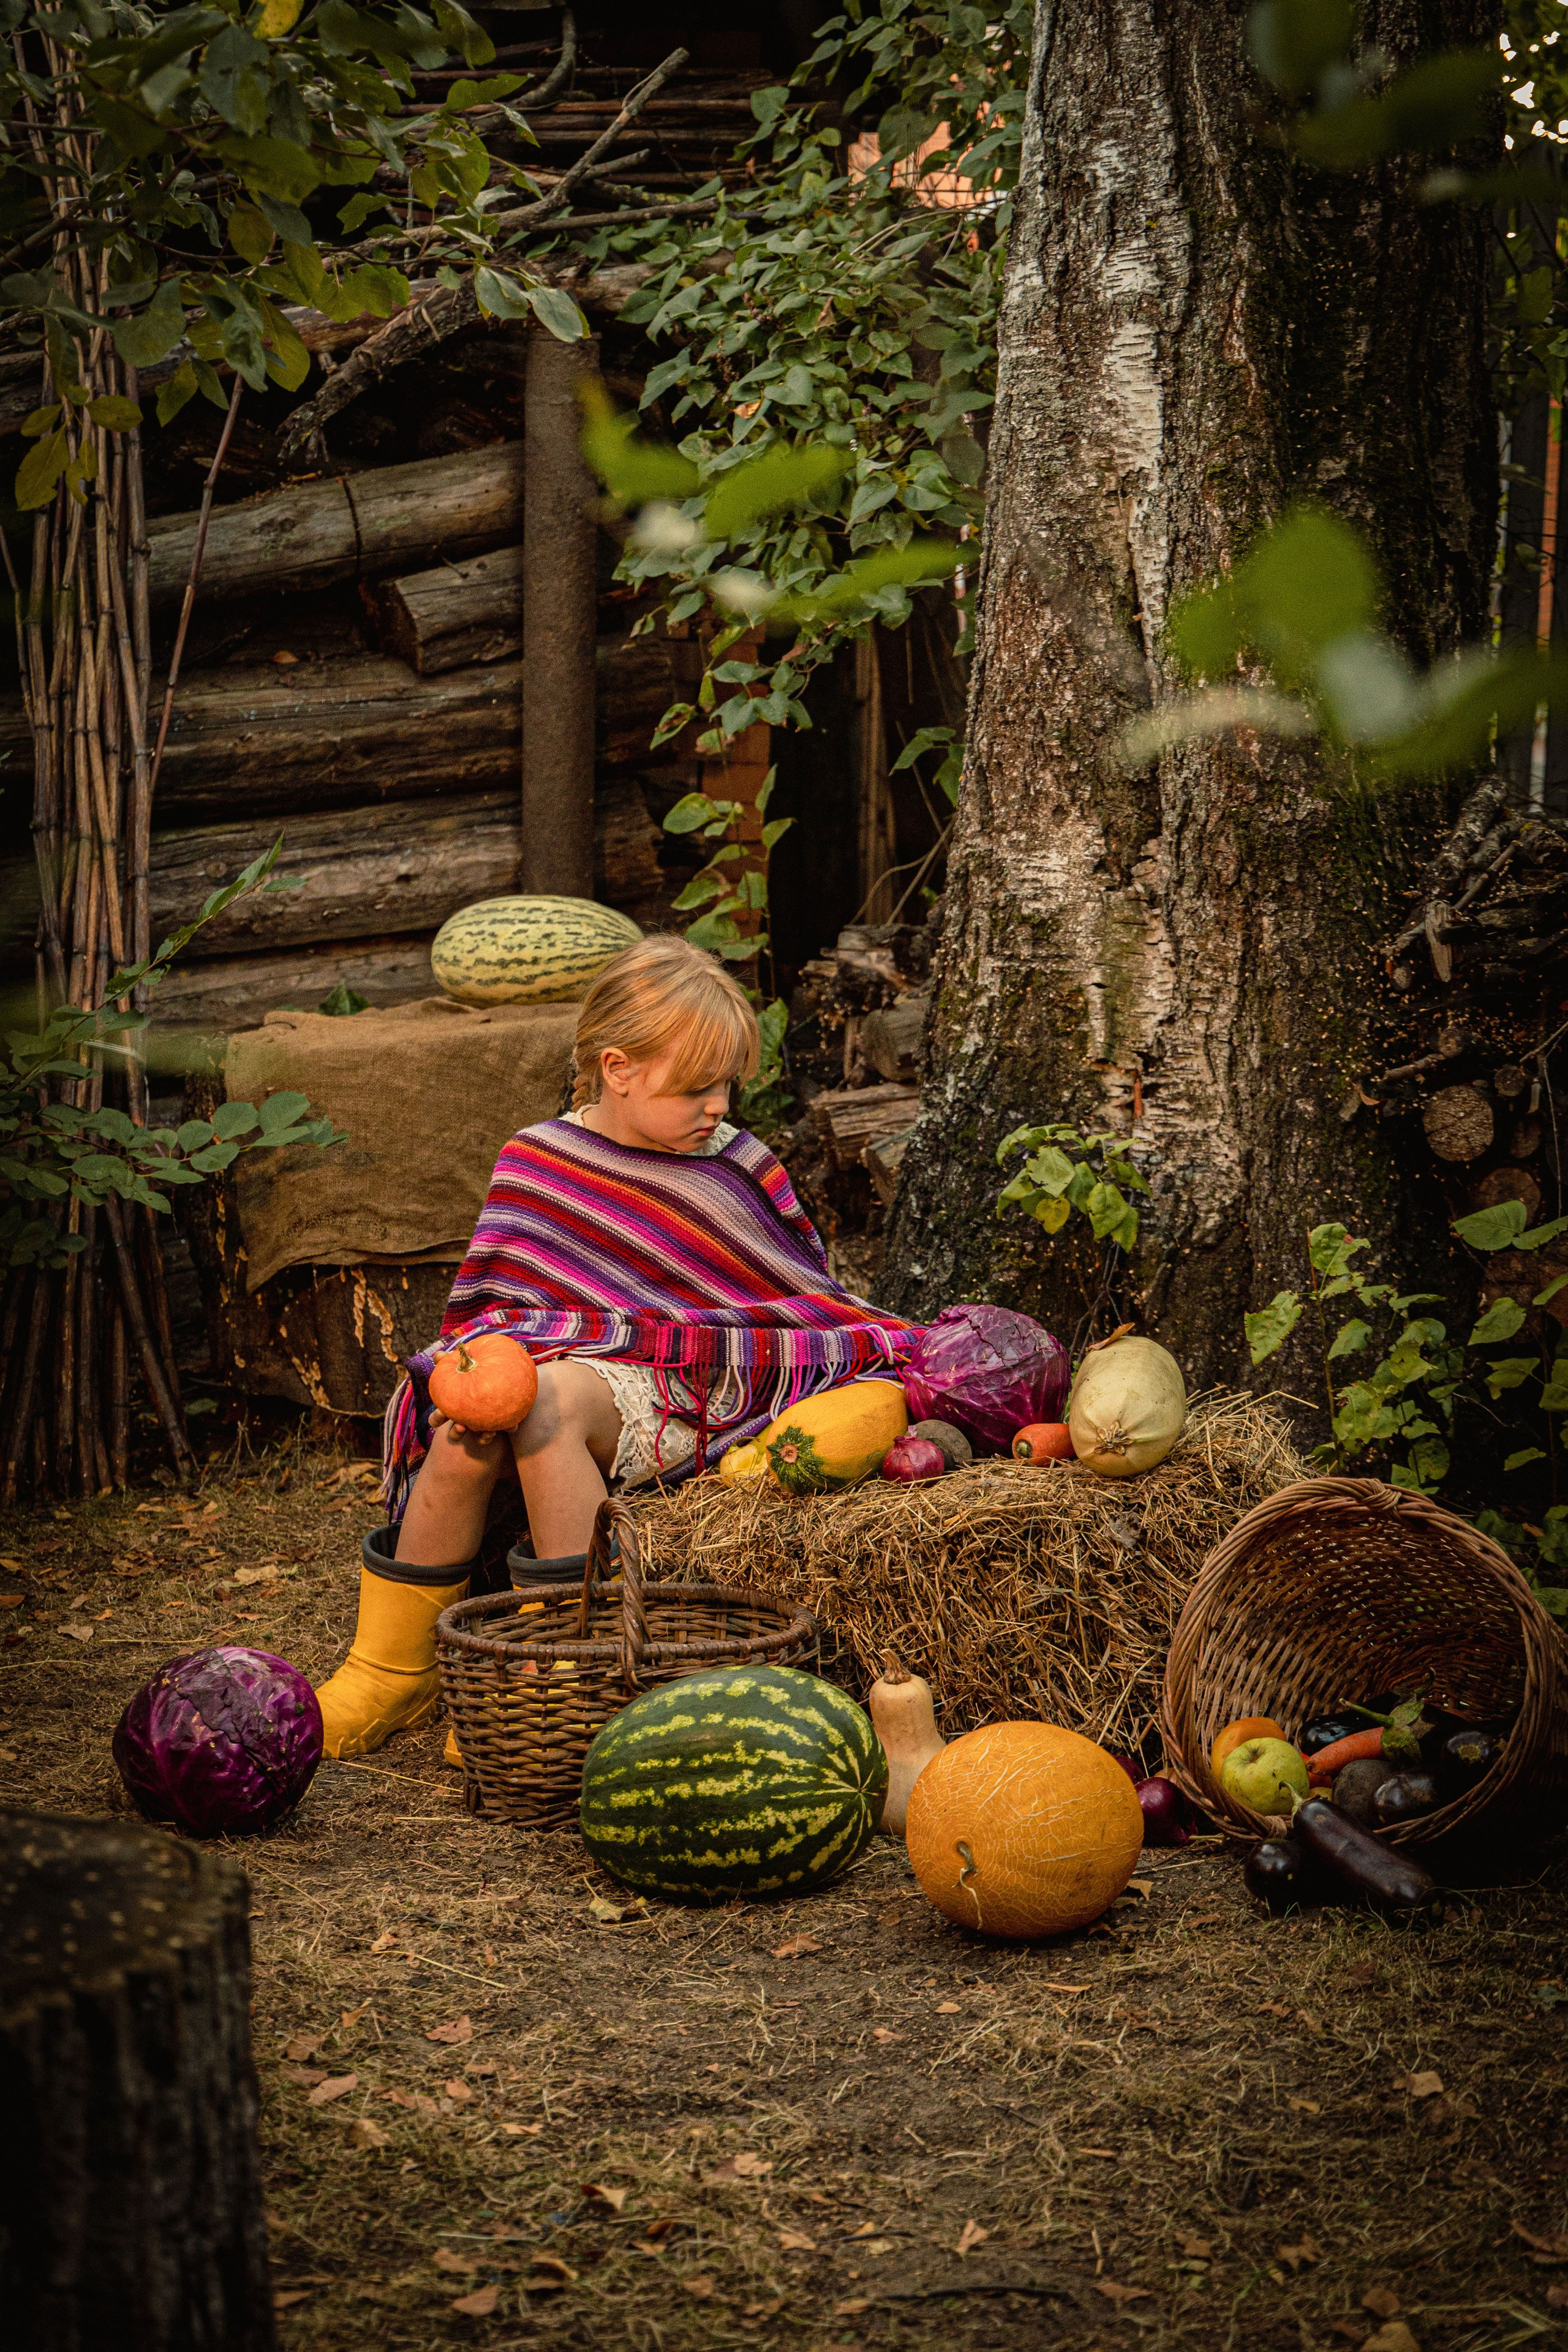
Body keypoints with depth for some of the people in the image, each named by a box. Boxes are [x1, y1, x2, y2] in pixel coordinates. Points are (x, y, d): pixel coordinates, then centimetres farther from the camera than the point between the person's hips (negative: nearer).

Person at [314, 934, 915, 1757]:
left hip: (668, 1390, -2)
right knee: (465, 1431, -33)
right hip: (542, 1366, 2)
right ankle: (395, 1668, -18)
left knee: (549, 1397, -36)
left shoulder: (742, 1172, 9)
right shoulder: (538, 1158, 12)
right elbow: (488, 1305, 12)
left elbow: (801, 1308, 14)